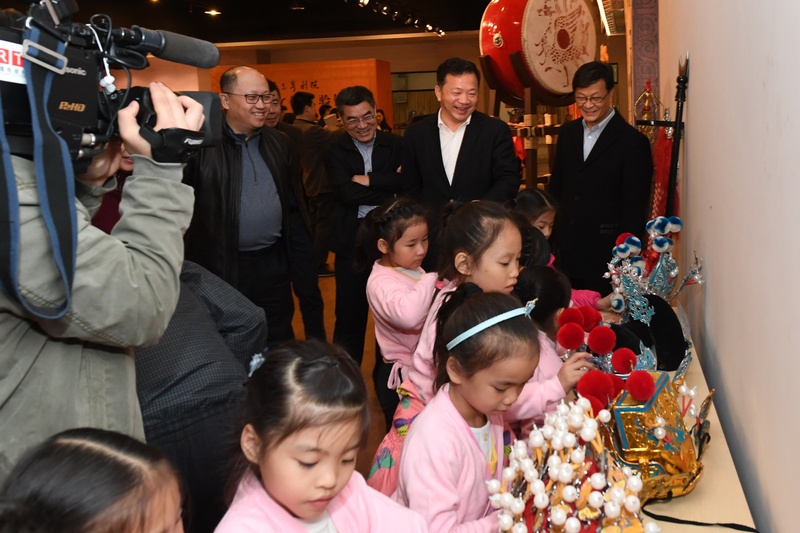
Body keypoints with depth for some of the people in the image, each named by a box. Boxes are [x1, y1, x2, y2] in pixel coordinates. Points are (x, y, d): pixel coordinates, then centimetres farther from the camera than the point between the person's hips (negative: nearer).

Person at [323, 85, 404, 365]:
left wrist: (368, 180, -14)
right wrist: (388, 187, -13)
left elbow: (408, 184, -12)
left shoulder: (396, 145, 2)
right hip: (352, 244, 0)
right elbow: (347, 193, -14)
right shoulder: (335, 151, 0)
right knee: (350, 315, 9)